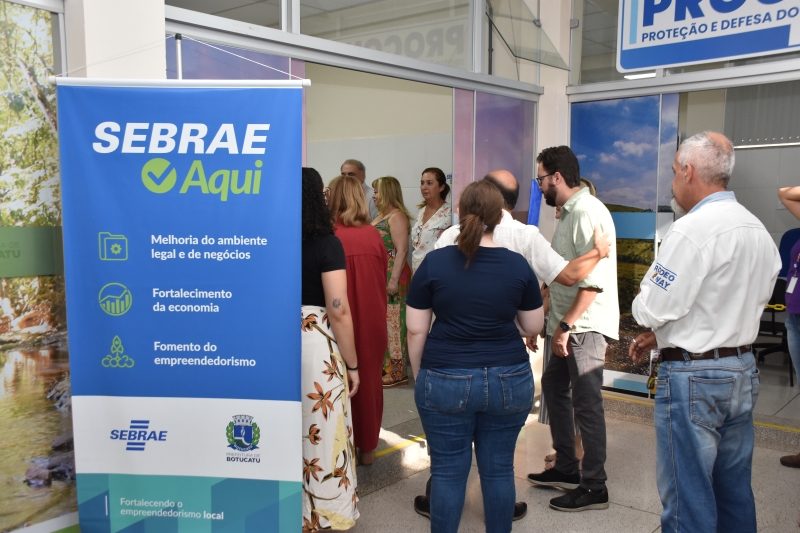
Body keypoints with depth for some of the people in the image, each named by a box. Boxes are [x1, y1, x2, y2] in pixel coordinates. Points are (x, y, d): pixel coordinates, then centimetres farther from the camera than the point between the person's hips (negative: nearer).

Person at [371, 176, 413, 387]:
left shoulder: (396, 216, -13)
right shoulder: (381, 216, 17)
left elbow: (402, 250, -20)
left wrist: (394, 280, -24)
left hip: (392, 277, -10)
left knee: (392, 322, -5)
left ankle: (397, 373, 1)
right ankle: (383, 366, 23)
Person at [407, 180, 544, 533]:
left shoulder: (434, 263, -6)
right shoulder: (518, 265, -2)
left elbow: (416, 330, -4)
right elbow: (533, 327, 6)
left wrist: (419, 376, 9)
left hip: (446, 381, -2)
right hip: (510, 380, 2)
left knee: (448, 471, 9)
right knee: (499, 468, 14)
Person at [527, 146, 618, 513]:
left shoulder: (586, 212, -18)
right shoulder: (569, 212, 13)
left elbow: (594, 279, -24)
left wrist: (566, 324, -22)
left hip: (585, 326, -10)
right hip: (569, 324, 10)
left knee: (586, 404, -2)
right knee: (554, 387, 18)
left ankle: (594, 487, 12)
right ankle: (566, 468, 31)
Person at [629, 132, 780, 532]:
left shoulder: (691, 230, -19)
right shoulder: (758, 230, 7)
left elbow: (652, 309, -18)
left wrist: (643, 294, 5)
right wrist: (662, 336, 14)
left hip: (692, 378, -8)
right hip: (743, 369, 8)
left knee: (688, 498, 4)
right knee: (734, 492, 19)